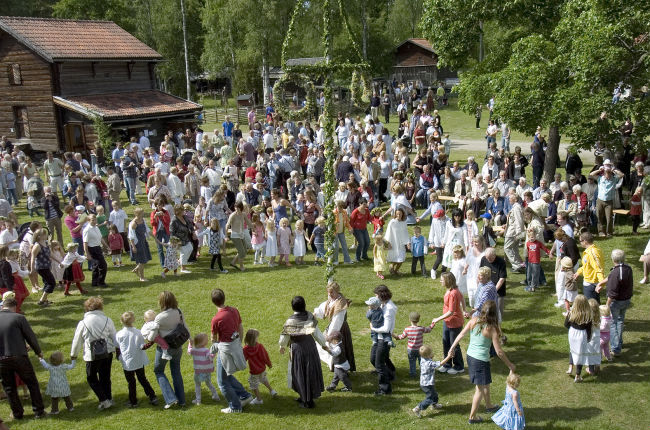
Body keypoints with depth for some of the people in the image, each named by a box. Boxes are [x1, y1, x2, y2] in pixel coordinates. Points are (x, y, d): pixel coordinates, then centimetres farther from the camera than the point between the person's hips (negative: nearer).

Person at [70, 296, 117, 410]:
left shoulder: (83, 323, -7)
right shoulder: (107, 320, -2)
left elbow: (77, 341, 2)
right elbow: (114, 337, 6)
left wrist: (73, 354, 18)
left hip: (92, 356, -3)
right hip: (108, 353, 3)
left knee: (91, 378, 13)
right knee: (105, 377, 18)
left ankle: (104, 400, 5)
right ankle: (109, 399, 25)